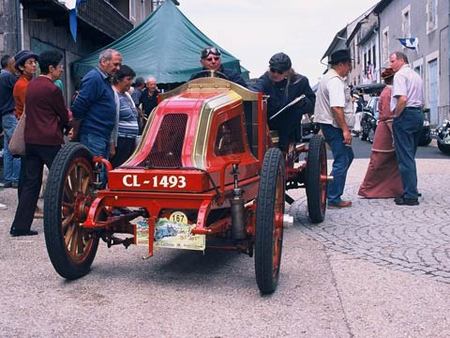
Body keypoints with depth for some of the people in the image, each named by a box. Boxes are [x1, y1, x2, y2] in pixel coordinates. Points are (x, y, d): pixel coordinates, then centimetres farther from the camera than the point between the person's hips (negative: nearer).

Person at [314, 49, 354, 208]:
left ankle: (331, 191, 23)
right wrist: (345, 129, -27)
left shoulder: (329, 77, 17)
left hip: (329, 124, 11)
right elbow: (336, 107, -27)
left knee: (348, 156, 20)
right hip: (334, 126, -11)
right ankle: (334, 199, 1)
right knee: (341, 162, -5)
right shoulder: (335, 81, -18)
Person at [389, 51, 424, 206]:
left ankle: (410, 196, -7)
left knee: (405, 157, -7)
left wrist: (396, 115, -10)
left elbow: (402, 99, -21)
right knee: (410, 156, 15)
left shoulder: (400, 74, -8)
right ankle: (412, 190, 18)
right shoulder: (416, 75, 21)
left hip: (405, 115, -9)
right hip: (418, 115, 9)